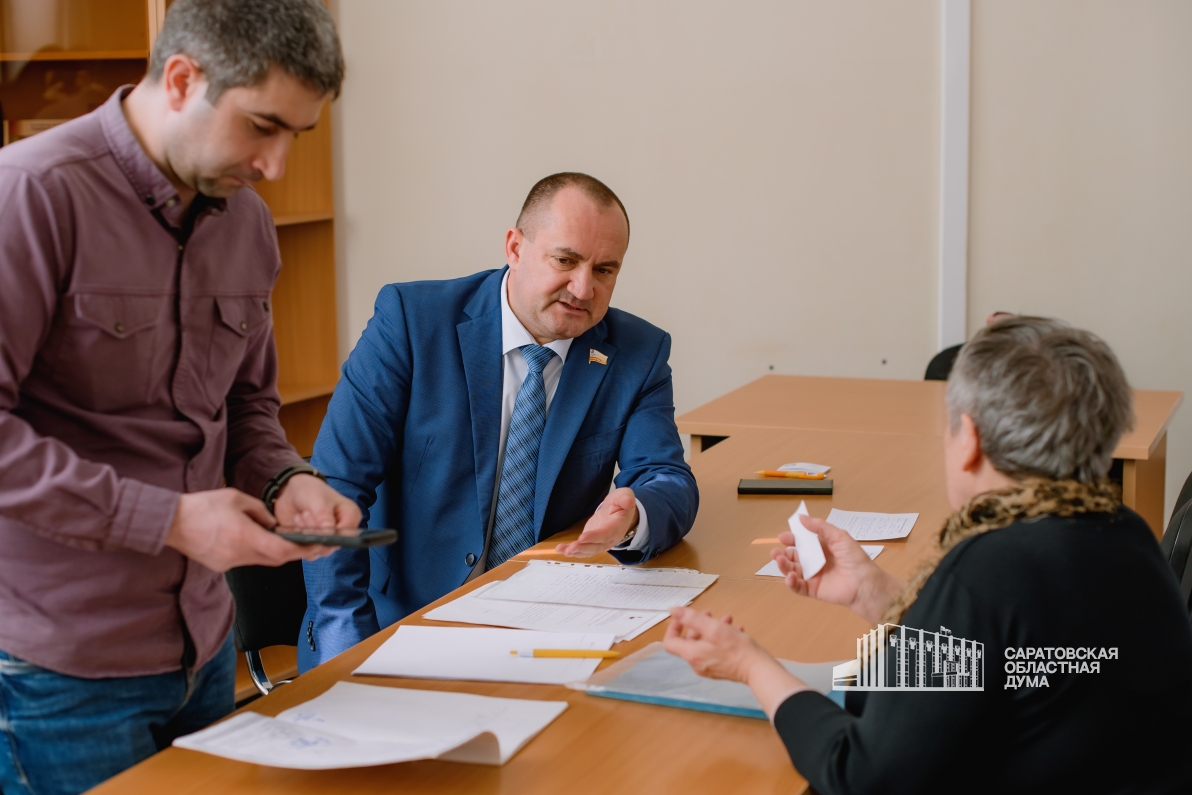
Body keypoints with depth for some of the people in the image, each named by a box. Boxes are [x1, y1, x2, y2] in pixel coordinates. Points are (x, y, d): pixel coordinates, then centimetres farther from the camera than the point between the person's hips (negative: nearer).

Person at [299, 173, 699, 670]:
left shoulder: (639, 354, 2)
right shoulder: (411, 319, -7)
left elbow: (670, 483, -3)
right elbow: (335, 484, -10)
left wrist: (631, 517, -29)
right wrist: (349, 645, -20)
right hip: (399, 624, -3)